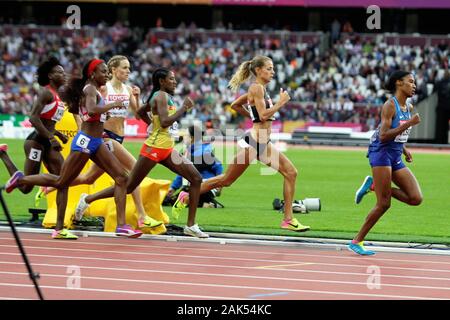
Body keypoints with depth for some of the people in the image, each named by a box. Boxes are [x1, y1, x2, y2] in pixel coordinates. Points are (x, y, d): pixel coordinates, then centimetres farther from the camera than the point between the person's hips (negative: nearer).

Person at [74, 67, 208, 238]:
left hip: (167, 150, 10)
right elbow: (165, 122, -26)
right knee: (129, 186, -2)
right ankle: (88, 199, 13)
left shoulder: (163, 96, 16)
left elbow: (140, 111, 28)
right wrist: (184, 107, -18)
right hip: (154, 148, -10)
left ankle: (191, 225, 1)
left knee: (196, 179, 0)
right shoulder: (161, 96, -13)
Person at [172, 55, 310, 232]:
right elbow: (264, 115, -22)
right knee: (226, 180, -1)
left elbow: (235, 105, 24)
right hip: (254, 142, -10)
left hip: (263, 144, 10)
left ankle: (288, 220, -1)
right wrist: (281, 102, -14)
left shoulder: (259, 89, 16)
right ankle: (186, 197, 13)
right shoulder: (256, 88, -13)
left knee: (291, 172, -1)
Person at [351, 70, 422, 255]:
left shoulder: (409, 108, 14)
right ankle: (357, 242, 0)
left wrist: (405, 150, 13)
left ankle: (374, 186, 8)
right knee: (384, 204, -11)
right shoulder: (389, 106, -11)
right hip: (382, 154, -8)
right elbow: (383, 136, -21)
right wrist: (409, 123, -23)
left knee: (416, 198, -6)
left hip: (396, 158, 8)